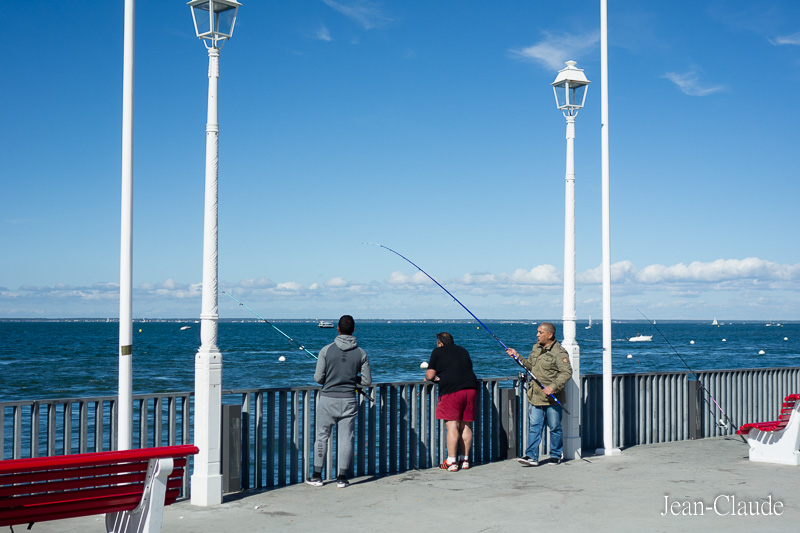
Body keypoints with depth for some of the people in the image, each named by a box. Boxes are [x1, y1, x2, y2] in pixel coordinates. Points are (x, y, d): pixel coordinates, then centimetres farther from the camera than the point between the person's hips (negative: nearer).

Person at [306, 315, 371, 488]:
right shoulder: (361, 353, -3)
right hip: (348, 401, 1)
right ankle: (342, 477, 8)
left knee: (322, 436, 10)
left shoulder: (327, 350, -8)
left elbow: (318, 378, -7)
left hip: (328, 399, -1)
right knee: (346, 438, 6)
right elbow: (367, 381, 0)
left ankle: (317, 476, 15)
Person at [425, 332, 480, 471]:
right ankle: (465, 460, 16)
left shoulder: (438, 352, 7)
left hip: (451, 390, -6)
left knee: (452, 426, -6)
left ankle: (451, 462, -7)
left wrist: (428, 375, 28)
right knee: (466, 426, 10)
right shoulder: (463, 351, 24)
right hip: (470, 388, 6)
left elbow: (430, 375, 4)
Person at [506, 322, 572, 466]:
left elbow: (567, 372, -20)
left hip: (552, 399, -6)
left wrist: (553, 387, -29)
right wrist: (517, 356, 15)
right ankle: (531, 456, 0)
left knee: (555, 427, 5)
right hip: (536, 397, 6)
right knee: (534, 426, 1)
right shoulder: (536, 348, 13)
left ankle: (556, 455, 18)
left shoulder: (559, 352, -12)